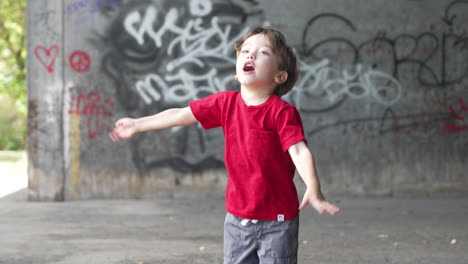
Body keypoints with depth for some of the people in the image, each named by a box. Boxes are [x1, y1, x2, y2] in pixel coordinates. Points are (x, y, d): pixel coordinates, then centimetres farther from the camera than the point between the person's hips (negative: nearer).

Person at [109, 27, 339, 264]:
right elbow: (180, 115, 11)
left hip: (277, 220, -5)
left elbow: (299, 152, -26)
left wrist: (314, 191, -43)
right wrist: (137, 125, 20)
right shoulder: (226, 103, 1)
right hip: (237, 218, 5)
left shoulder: (281, 112, -15)